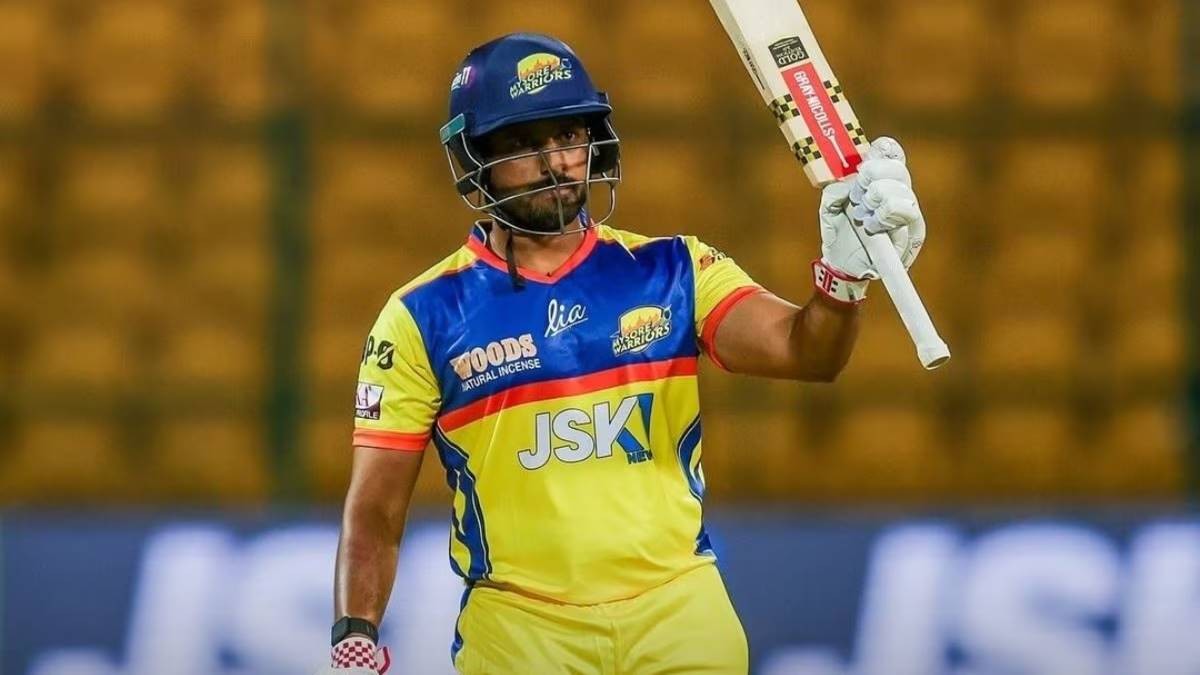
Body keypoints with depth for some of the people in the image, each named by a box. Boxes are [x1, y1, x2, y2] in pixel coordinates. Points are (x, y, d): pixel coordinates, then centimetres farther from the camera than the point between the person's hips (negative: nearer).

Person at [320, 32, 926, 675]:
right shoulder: (422, 318, 0)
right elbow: (376, 513, 0)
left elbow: (801, 350, -11)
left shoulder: (670, 272, 4)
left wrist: (845, 267, -31)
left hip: (683, 619, 1)